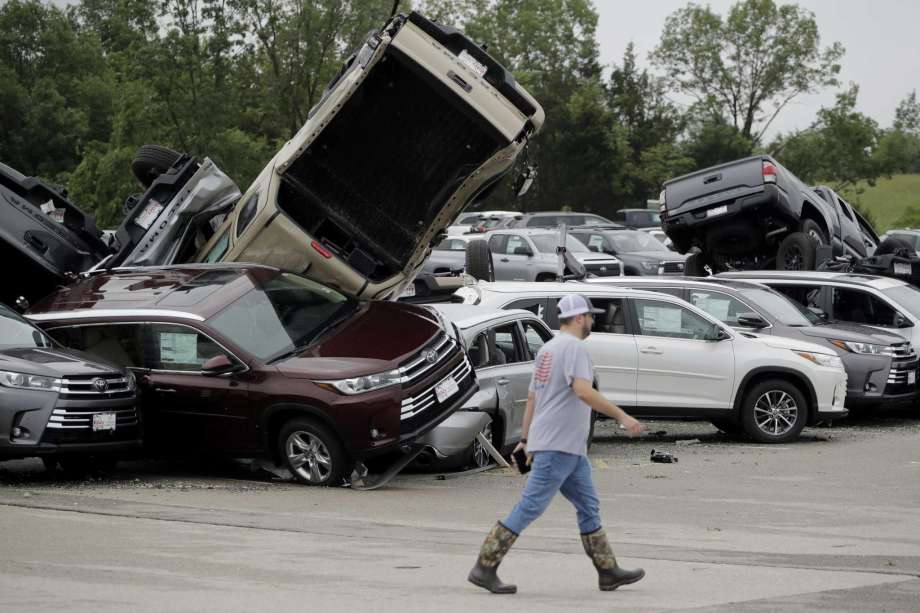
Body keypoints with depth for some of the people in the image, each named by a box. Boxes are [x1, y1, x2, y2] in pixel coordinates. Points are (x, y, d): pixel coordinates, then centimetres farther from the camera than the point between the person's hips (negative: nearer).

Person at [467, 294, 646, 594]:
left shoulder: (548, 348, 17)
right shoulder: (573, 347, -13)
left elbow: (532, 397, 20)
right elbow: (583, 391, -26)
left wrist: (526, 439, 23)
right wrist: (622, 416, -23)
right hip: (558, 446, -11)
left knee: (589, 507, 12)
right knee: (530, 507, -9)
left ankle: (609, 572, 14)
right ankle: (484, 568, -9)